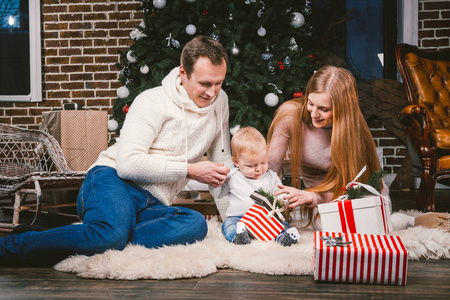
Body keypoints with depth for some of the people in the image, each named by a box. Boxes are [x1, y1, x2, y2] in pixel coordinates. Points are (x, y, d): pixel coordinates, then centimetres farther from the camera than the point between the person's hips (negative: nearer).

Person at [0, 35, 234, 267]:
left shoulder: (219, 102, 13)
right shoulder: (152, 102, -4)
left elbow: (223, 162, 23)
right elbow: (128, 164, -16)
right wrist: (190, 170, -12)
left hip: (152, 205, 5)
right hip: (113, 181, -5)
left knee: (195, 225, -31)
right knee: (111, 235, -40)